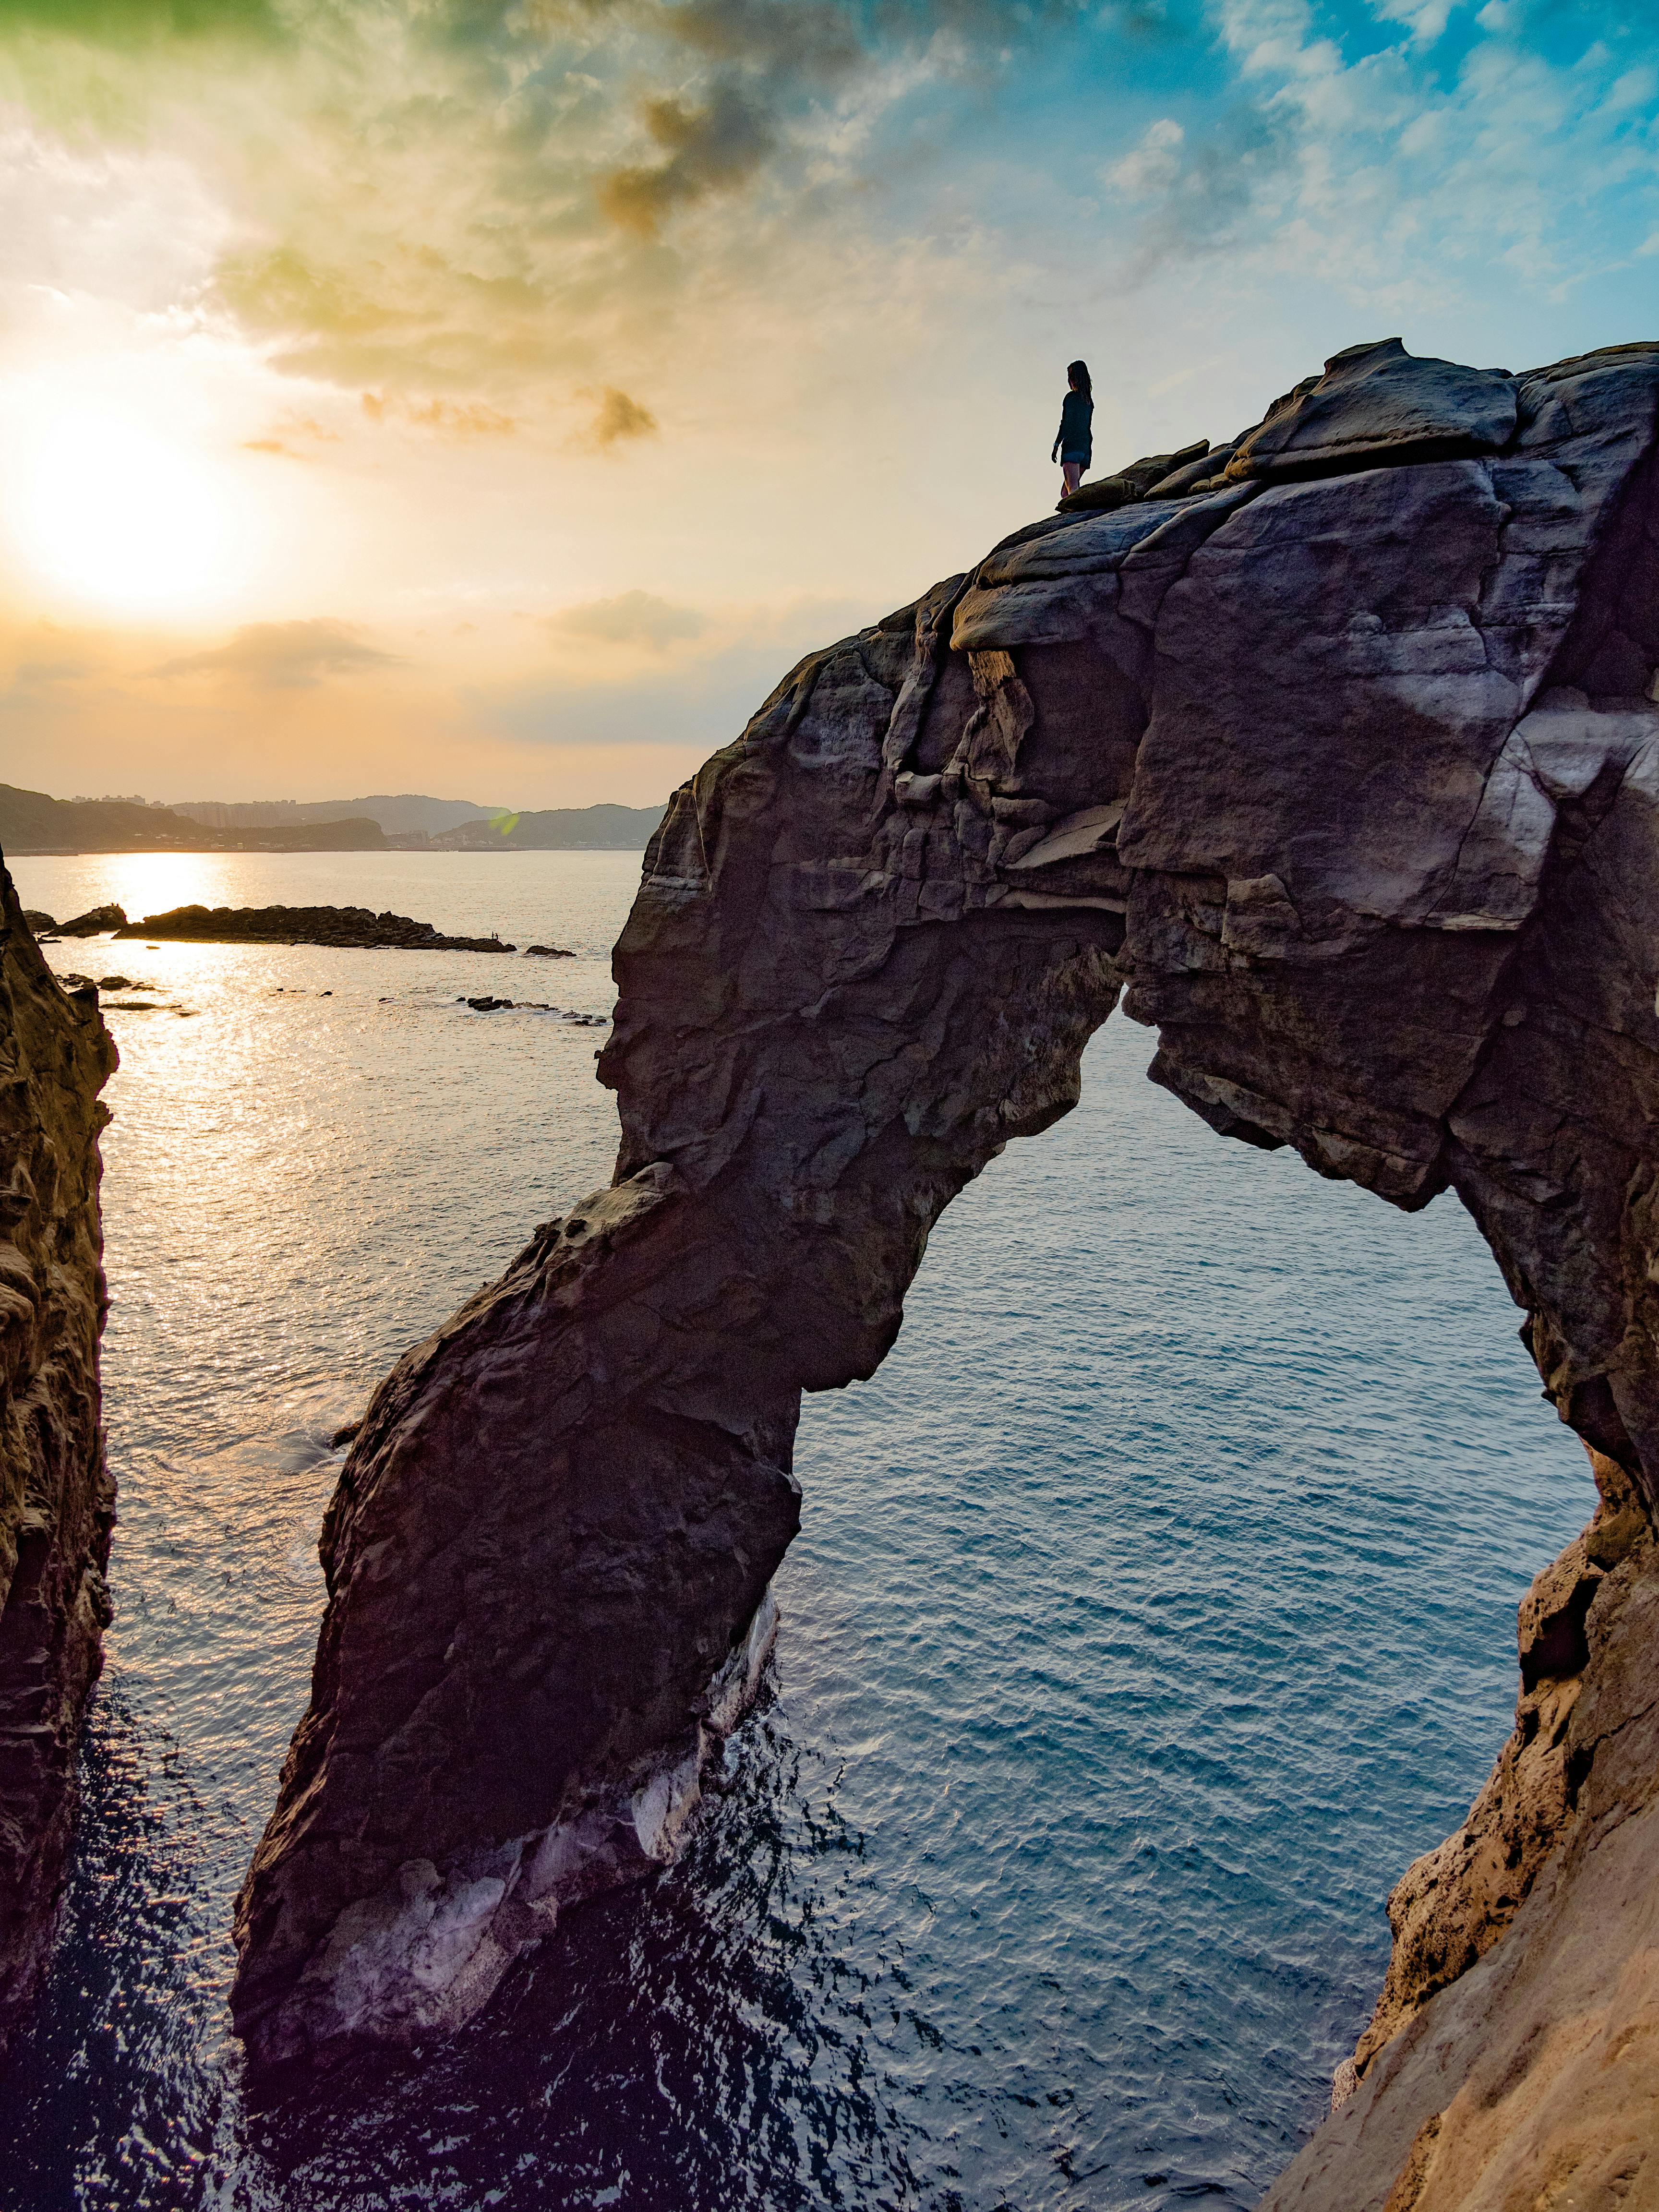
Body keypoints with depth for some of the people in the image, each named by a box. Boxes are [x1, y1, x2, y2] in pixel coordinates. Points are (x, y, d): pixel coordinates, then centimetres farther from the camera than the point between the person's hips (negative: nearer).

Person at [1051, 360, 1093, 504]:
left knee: (1073, 490, -18)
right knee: (1065, 493, 9)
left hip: (1072, 445, -8)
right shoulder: (1089, 401, 18)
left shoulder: (1071, 397, -3)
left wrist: (1056, 445, -8)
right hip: (1086, 448, 8)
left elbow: (1065, 423, -10)